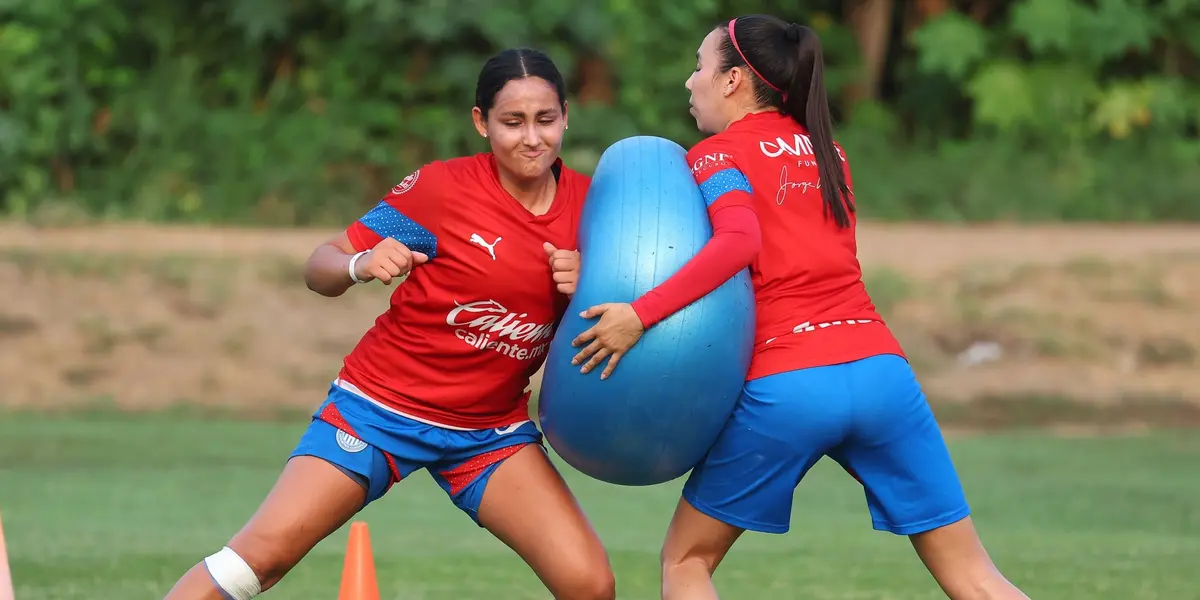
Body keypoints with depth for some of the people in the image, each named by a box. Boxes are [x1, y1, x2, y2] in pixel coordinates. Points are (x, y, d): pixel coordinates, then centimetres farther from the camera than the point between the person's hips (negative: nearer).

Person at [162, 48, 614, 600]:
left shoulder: (585, 203, -3)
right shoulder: (442, 187, -13)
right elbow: (320, 270, -9)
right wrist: (361, 265, -32)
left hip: (490, 430, 3)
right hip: (383, 404, -3)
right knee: (263, 552, -16)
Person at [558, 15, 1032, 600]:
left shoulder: (717, 156, 3)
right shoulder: (827, 153, 23)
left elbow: (739, 242, -17)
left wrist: (641, 313, -19)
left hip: (785, 387, -4)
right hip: (880, 369, 5)